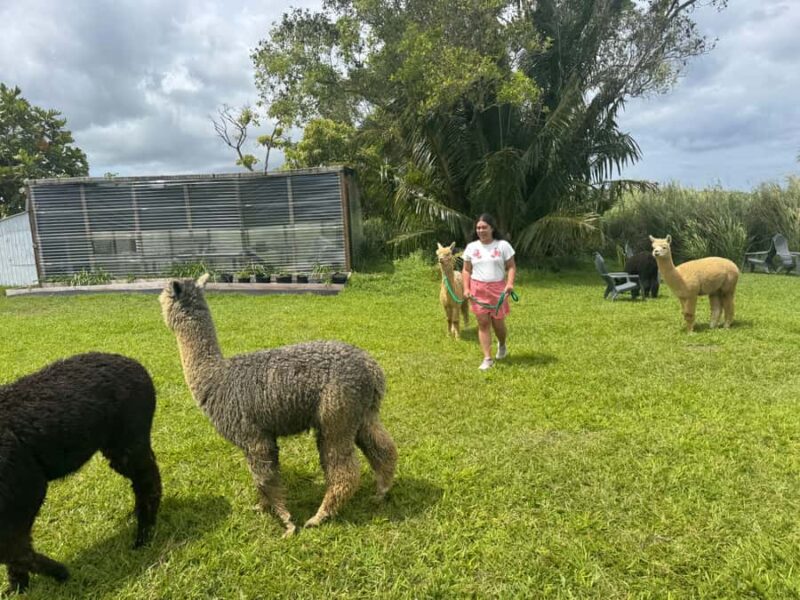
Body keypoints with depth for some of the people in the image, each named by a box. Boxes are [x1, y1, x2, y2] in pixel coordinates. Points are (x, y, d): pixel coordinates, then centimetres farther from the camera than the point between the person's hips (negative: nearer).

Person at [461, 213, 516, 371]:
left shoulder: (503, 245, 0)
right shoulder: (471, 247, 6)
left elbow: (511, 267, -1)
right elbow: (466, 270, 9)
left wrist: (510, 283, -17)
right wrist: (466, 288, -3)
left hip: (498, 289, -1)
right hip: (477, 290, 2)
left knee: (498, 323, 5)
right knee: (483, 323, 0)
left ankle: (502, 345, 38)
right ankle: (487, 359, 6)